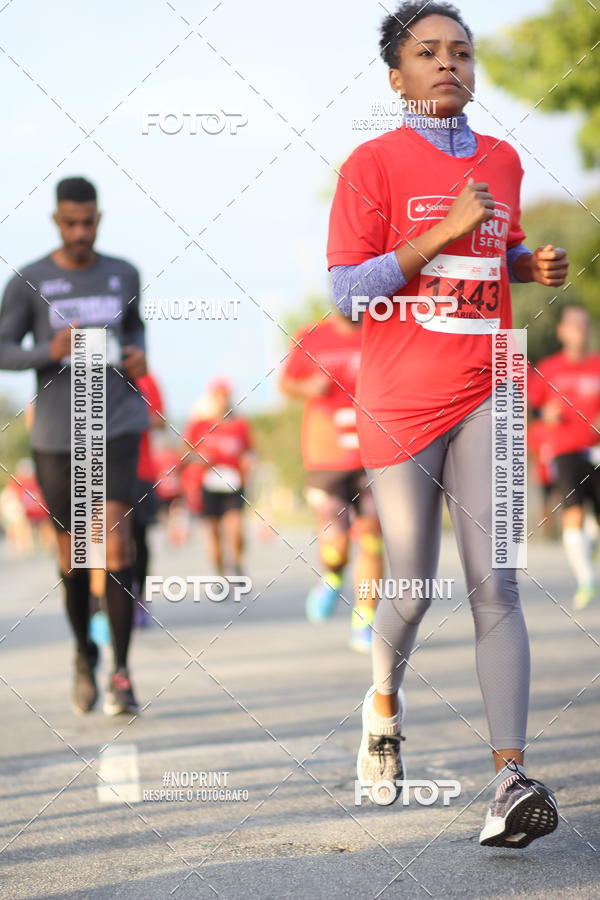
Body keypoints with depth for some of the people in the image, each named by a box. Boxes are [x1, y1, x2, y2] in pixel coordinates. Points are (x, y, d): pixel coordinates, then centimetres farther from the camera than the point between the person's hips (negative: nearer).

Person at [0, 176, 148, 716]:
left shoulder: (123, 275, 6)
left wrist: (138, 355, 3)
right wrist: (50, 352, -20)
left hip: (117, 427, 0)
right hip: (56, 435, 0)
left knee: (115, 538, -16)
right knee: (72, 553, 9)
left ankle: (121, 673, -12)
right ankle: (84, 651, 36)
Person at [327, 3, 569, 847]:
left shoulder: (502, 161, 12)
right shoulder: (373, 163, -3)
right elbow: (347, 292, -10)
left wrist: (536, 264, 6)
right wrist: (447, 230, -17)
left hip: (484, 395, 3)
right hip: (400, 400, -2)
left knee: (495, 585, -10)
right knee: (412, 589, 6)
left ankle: (511, 777, -18)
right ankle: (384, 703, 38)